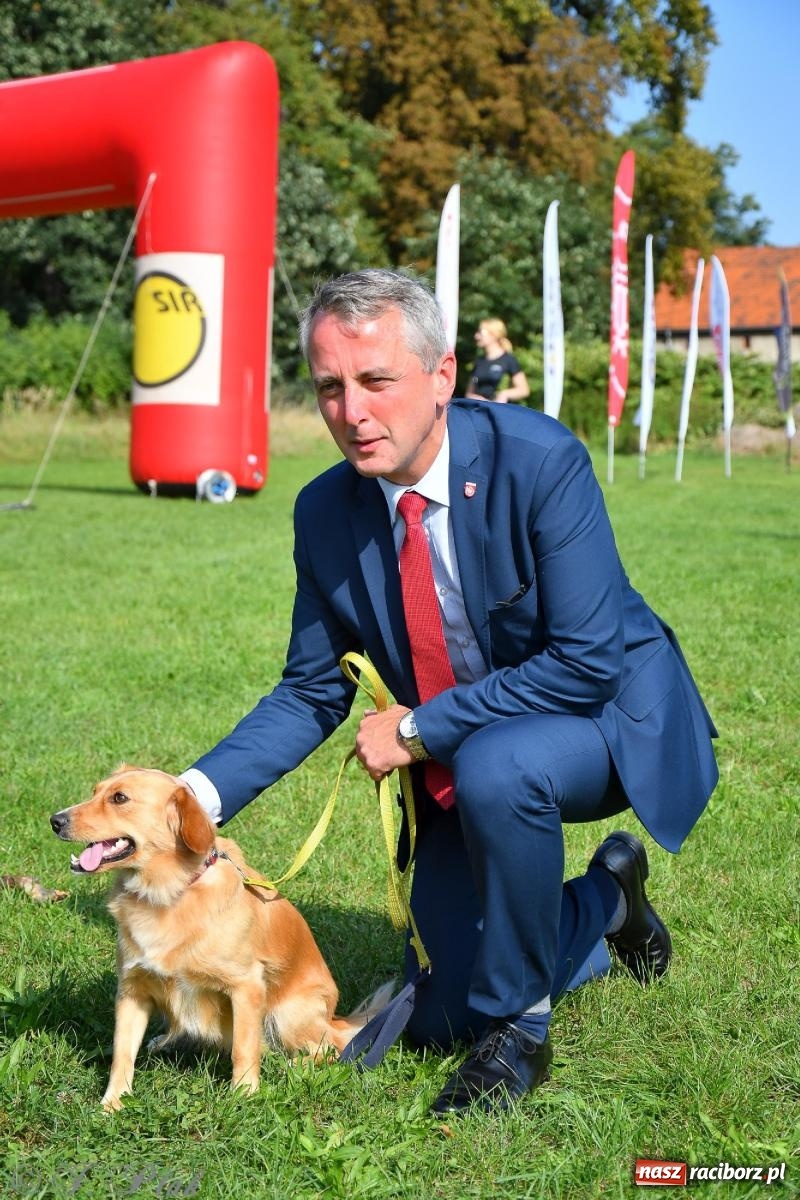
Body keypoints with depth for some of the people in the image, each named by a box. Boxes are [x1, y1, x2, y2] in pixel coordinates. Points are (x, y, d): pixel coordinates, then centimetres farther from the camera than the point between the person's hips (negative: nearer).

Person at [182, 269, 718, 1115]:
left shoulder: (539, 460, -26)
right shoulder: (326, 512, -10)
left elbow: (587, 661, -28)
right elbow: (312, 693, -3)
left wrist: (417, 730, -24)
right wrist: (199, 794, -18)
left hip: (608, 715, -5)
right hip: (455, 762, 6)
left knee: (493, 766, -40)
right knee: (439, 1019, 8)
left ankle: (518, 1029, -15)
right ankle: (603, 903, 35)